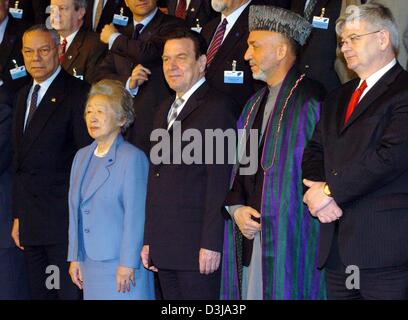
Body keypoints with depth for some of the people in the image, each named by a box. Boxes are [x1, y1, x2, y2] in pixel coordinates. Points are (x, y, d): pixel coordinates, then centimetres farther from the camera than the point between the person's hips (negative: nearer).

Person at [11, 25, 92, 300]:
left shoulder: (78, 93, -8)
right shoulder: (24, 96, 17)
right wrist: (18, 216, 16)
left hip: (64, 220, -7)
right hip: (32, 223, 8)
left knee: (71, 292, -6)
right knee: (39, 293, 10)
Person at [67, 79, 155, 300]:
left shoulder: (132, 158, -10)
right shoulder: (81, 157, 13)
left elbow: (135, 215, -13)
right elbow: (75, 210, 14)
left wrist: (128, 265, -15)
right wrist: (75, 257, 11)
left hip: (122, 264, -6)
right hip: (90, 263, 6)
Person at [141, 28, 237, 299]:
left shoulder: (217, 107, -7)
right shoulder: (166, 109, 20)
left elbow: (219, 180, -14)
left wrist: (211, 244, -19)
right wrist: (149, 240, 15)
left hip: (197, 246, -8)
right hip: (164, 247, 8)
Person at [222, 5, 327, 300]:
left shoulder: (311, 100, -10)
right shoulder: (254, 104, 16)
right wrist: (236, 207, 0)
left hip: (291, 237, -7)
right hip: (248, 233, 7)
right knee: (250, 291, 9)